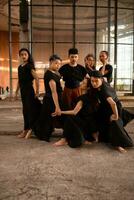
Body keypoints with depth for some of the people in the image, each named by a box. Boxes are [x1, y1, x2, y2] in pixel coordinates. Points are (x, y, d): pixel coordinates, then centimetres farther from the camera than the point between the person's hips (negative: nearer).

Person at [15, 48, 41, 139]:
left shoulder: (30, 66, -9)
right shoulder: (20, 67, 12)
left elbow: (36, 78, -14)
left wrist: (37, 91, -15)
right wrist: (16, 92, 19)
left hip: (29, 90, -7)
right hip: (23, 91, 8)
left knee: (30, 109, -3)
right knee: (25, 110, 11)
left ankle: (30, 129, 7)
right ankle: (26, 129, 20)